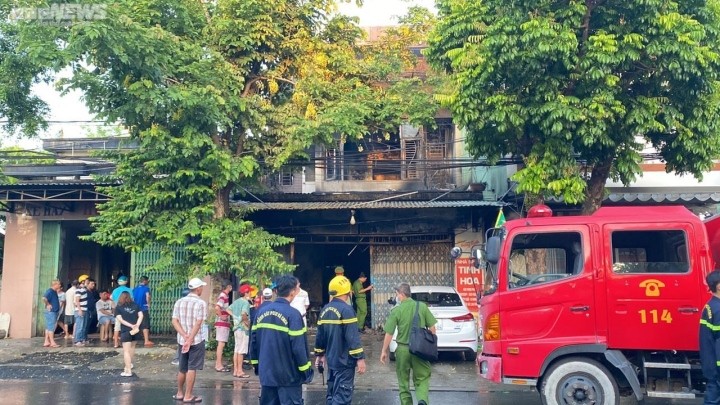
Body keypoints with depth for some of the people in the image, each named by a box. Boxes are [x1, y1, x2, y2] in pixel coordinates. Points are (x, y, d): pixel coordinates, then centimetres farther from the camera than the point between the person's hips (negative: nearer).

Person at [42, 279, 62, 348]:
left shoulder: (54, 292, 15)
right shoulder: (49, 291, -15)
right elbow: (44, 298, -30)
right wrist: (48, 305, -20)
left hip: (54, 311, 10)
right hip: (51, 312, -10)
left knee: (48, 327, 11)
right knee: (51, 327, -7)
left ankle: (46, 342, 16)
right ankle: (52, 343, -6)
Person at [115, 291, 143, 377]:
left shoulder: (118, 307, 3)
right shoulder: (135, 305, 10)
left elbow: (120, 319, -8)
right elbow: (141, 315, -1)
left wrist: (131, 326, -12)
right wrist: (137, 325, -10)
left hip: (126, 330, -4)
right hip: (135, 330, 4)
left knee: (126, 350, -4)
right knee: (132, 347, 25)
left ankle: (128, 371, -9)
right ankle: (129, 364, 43)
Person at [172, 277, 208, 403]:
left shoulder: (179, 302, 6)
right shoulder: (201, 303, -11)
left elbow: (174, 321, -1)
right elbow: (198, 324, -17)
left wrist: (185, 336, -9)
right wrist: (190, 339, -16)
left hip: (182, 340, 6)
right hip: (197, 340, -5)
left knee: (182, 368, 17)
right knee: (192, 368, 2)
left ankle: (179, 393, 29)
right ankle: (188, 396, 6)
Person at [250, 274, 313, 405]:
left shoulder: (262, 311, 4)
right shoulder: (292, 314, -16)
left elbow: (253, 340, 9)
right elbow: (299, 347, -17)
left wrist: (256, 364, 20)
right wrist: (306, 371, -7)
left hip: (266, 372, 6)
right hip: (288, 375, -6)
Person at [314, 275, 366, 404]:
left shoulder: (325, 309, 8)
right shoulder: (346, 309, -16)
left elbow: (320, 335, 14)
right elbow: (352, 336, -20)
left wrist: (319, 354, 24)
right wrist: (360, 357, -16)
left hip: (331, 359, 8)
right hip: (344, 360, -8)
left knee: (332, 393, 17)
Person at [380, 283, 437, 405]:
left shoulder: (396, 310, -9)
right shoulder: (422, 307, -3)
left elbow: (389, 333, -7)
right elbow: (432, 328, 0)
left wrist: (384, 351, 3)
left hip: (403, 349, -1)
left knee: (403, 381, 15)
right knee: (422, 378, 11)